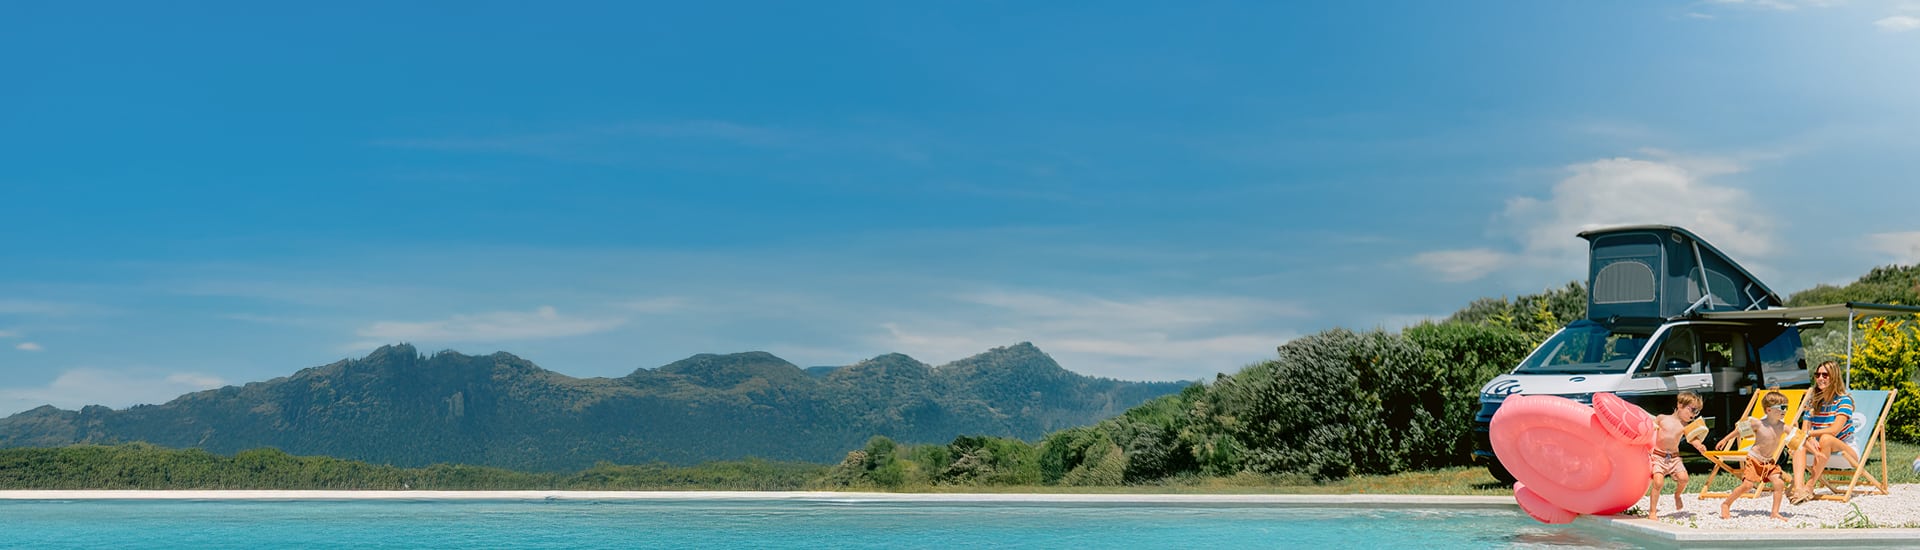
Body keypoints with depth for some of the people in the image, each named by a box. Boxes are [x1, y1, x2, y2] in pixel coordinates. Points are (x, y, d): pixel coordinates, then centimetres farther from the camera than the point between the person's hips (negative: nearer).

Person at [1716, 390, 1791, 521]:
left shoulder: (1782, 427, -6)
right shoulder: (1758, 424, -16)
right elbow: (1739, 431, -2)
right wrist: (1725, 440, 5)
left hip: (1769, 461, 5)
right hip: (1754, 459, -5)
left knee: (1780, 483, -12)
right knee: (1747, 485, -13)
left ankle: (1775, 513, -2)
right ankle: (1726, 505, 5)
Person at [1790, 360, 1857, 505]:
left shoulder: (1843, 400, -12)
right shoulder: (1813, 400, 6)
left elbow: (1835, 430, -24)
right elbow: (1804, 430, -4)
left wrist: (1809, 433, -25)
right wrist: (1812, 444, -25)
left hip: (1845, 449, -6)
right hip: (1821, 449, 6)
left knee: (1826, 439, -36)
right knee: (1799, 443, -23)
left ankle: (1810, 486, -35)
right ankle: (1798, 488, -43)